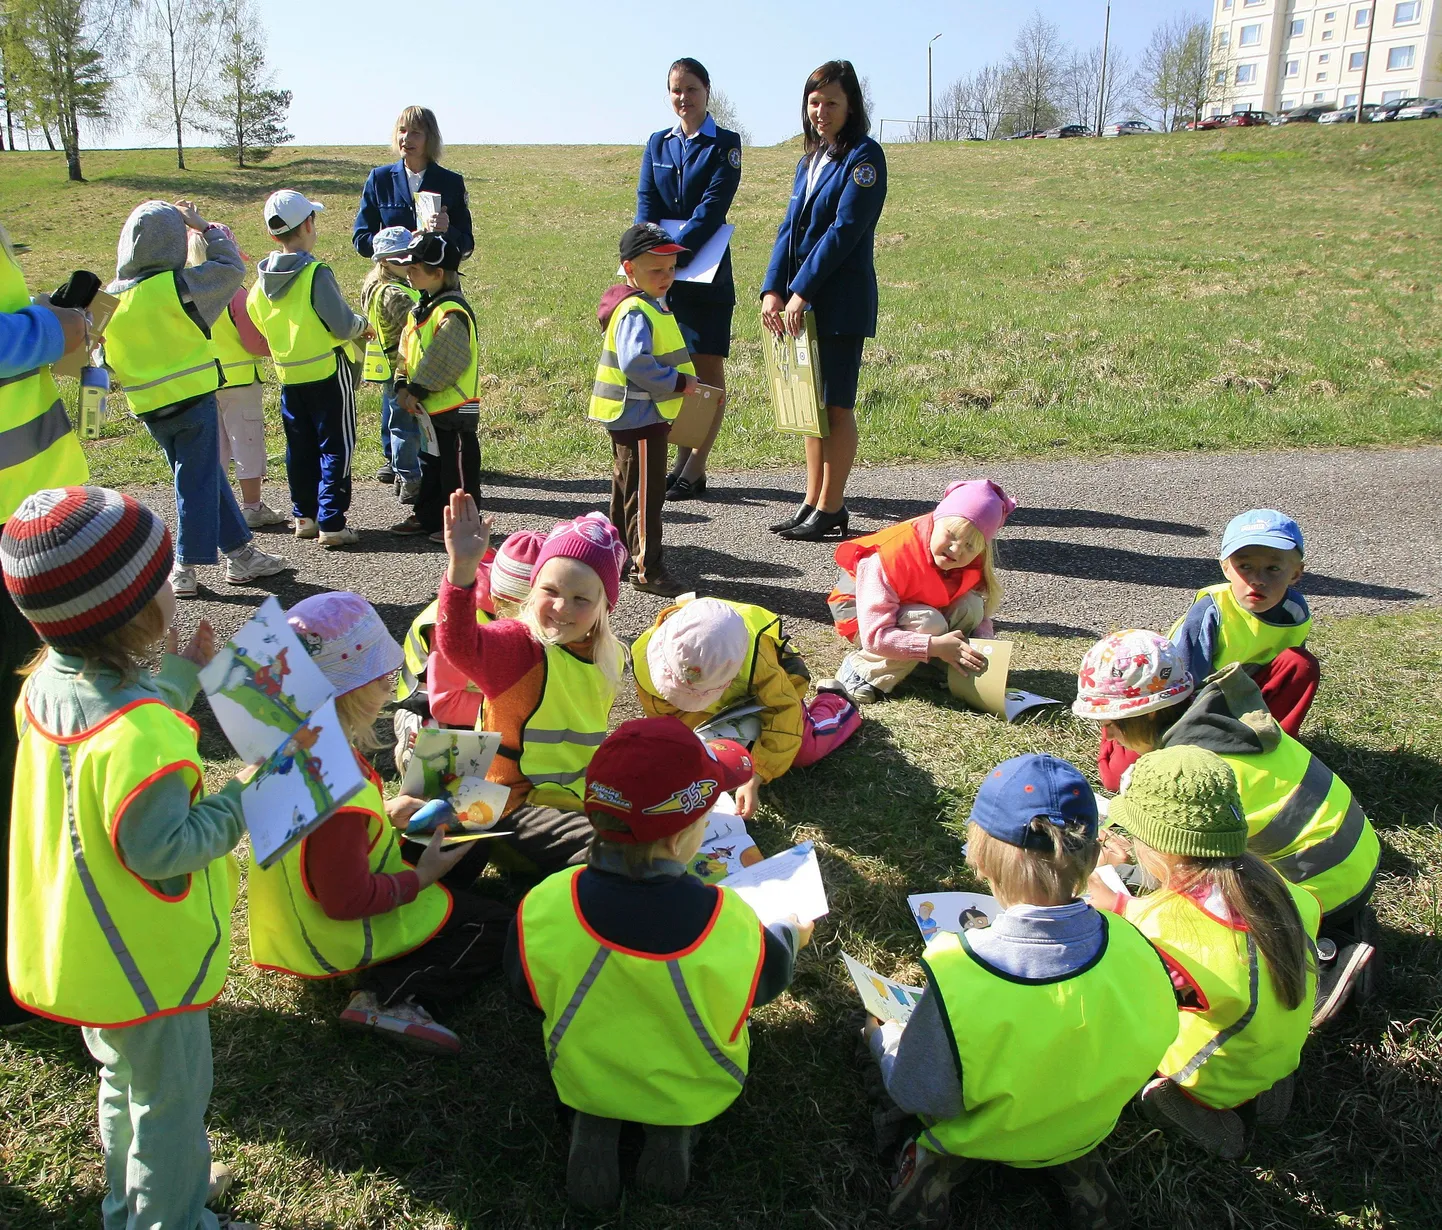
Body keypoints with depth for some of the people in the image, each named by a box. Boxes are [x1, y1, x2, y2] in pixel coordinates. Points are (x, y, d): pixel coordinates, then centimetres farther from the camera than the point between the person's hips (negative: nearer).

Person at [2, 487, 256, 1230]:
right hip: (150, 965, -9)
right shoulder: (133, 734, -35)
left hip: (86, 950, 10)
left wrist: (180, 673, 13)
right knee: (169, 1100, 13)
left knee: (127, 1081, 30)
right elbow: (164, 848, -28)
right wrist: (241, 801, -19)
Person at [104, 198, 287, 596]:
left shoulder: (110, 296, 2)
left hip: (147, 406, 6)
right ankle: (184, 569, 9)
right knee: (197, 481, 4)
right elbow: (232, 267, -3)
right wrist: (203, 226, 7)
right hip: (192, 397, -6)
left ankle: (239, 551, 22)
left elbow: (105, 357, 8)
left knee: (206, 475, 16)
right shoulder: (179, 284, -14)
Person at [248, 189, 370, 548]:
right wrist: (363, 326, 2)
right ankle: (331, 524, -1)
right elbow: (343, 326, -18)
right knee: (335, 448, 0)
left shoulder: (263, 281, 2)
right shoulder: (316, 274, -18)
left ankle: (305, 516, 23)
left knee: (300, 448, 15)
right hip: (328, 371, -6)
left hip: (289, 375, 6)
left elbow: (259, 322, 11)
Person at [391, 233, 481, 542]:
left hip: (455, 406, -10)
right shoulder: (421, 308, 11)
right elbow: (406, 351, 13)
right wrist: (403, 387, -1)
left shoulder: (452, 312, -19)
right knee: (430, 464, 19)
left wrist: (417, 390, -18)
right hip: (429, 407, 10)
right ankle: (428, 516, 31)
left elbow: (445, 362, -23)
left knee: (458, 467, 1)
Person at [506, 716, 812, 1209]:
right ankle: (675, 1130, 7)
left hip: (582, 1080, 2)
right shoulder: (727, 922, -35)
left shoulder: (544, 906, -30)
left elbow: (527, 992, -9)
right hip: (699, 1091, -1)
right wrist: (791, 935, 11)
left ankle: (593, 1123, 8)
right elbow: (769, 977, -11)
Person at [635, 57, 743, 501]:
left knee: (708, 370, -1)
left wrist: (678, 249, -24)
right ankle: (681, 461, 17)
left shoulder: (724, 144, 0)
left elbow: (713, 206, -12)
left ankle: (695, 469, 3)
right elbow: (646, 205, 4)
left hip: (706, 272, -4)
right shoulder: (657, 144, 13)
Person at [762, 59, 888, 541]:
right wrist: (773, 290, -3)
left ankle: (831, 509, 5)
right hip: (801, 303, 8)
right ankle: (813, 501, 20)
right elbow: (790, 228, 11)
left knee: (835, 406, -2)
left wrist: (801, 293, -17)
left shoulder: (863, 156, -7)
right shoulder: (809, 160, 17)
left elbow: (844, 230, -15)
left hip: (842, 303, -8)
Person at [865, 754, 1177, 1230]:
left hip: (985, 1139, -3)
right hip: (1088, 1127, 3)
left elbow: (920, 1097, -22)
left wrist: (881, 1038, -2)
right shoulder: (1132, 950, -29)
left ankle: (942, 1165, 10)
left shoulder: (956, 979, -38)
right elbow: (1150, 1048, -8)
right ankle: (1078, 1163, 19)